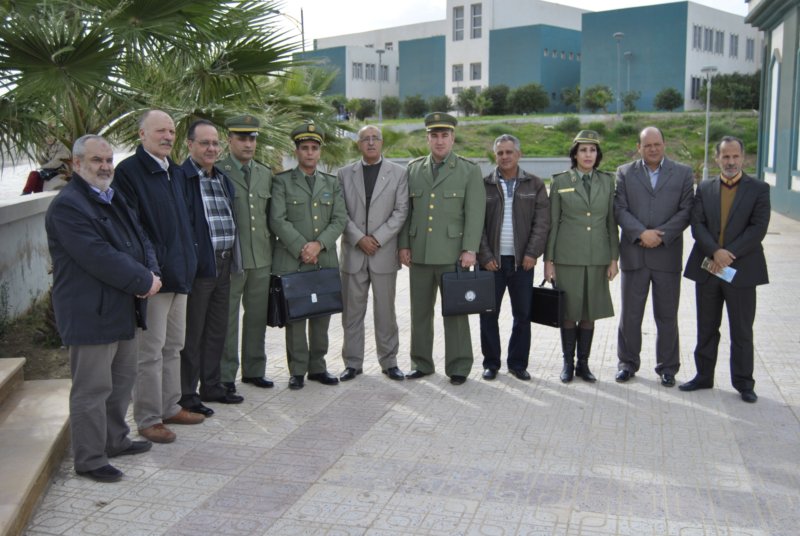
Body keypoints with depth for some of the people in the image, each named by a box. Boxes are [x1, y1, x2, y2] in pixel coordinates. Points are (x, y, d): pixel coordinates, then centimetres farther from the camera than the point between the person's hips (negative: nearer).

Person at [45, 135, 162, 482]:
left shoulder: (114, 199, 15)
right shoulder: (67, 206, -15)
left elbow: (140, 240, 13)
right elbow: (99, 257, -23)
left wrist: (151, 273, -7)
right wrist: (143, 282, -18)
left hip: (123, 308, 10)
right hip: (91, 314, -9)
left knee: (123, 379, 19)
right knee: (92, 389, -1)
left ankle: (115, 440, 34)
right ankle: (89, 460, 11)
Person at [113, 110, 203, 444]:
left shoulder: (175, 172, 14)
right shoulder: (129, 171, -11)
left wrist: (187, 261, 14)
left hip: (179, 274, 8)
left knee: (173, 346, 16)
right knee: (150, 351, -1)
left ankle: (170, 407, 28)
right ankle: (148, 419, 10)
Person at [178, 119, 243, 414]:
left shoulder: (223, 179, 15)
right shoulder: (182, 178, -11)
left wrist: (231, 258, 16)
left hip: (223, 265, 8)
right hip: (198, 266, -8)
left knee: (217, 330, 16)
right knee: (192, 334, 1)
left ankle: (211, 386, 29)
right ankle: (187, 395, 12)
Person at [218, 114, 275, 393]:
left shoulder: (266, 174, 13)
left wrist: (271, 252, 13)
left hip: (261, 259, 5)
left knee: (257, 318, 12)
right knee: (227, 319, 3)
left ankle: (254, 370, 24)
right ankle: (225, 375, 13)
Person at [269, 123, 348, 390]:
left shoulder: (332, 183, 14)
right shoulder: (282, 181, 3)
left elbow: (340, 219, 4)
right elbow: (277, 220, -6)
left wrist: (319, 244, -11)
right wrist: (302, 248, -14)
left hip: (325, 260, 3)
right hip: (292, 261, -3)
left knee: (322, 317, 7)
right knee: (295, 317, 0)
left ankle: (317, 367, 18)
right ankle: (297, 370, 9)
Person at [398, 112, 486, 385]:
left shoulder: (469, 171, 2)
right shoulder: (413, 168, 11)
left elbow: (475, 214, -4)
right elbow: (406, 210, 12)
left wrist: (469, 249, -12)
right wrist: (404, 244, 6)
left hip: (452, 254, -3)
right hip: (419, 253, 3)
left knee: (455, 311, 2)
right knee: (420, 311, 10)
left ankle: (458, 366, 12)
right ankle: (421, 363, 21)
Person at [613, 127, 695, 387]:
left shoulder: (683, 173, 6)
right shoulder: (624, 173, 7)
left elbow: (686, 211, -1)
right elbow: (620, 209, -2)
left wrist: (661, 235, -13)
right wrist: (641, 233, -15)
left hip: (668, 254, 0)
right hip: (633, 254, 1)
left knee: (667, 315, 7)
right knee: (630, 314, 8)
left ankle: (667, 367, 20)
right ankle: (628, 362, 21)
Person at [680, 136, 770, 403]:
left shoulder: (759, 189, 1)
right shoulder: (704, 188, 8)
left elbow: (758, 228, -9)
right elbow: (697, 224, -2)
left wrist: (729, 254, -17)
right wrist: (715, 251, -18)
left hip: (741, 269, -2)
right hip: (707, 269, 3)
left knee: (742, 331, 4)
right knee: (706, 328, 11)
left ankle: (743, 382, 15)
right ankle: (704, 376, 23)